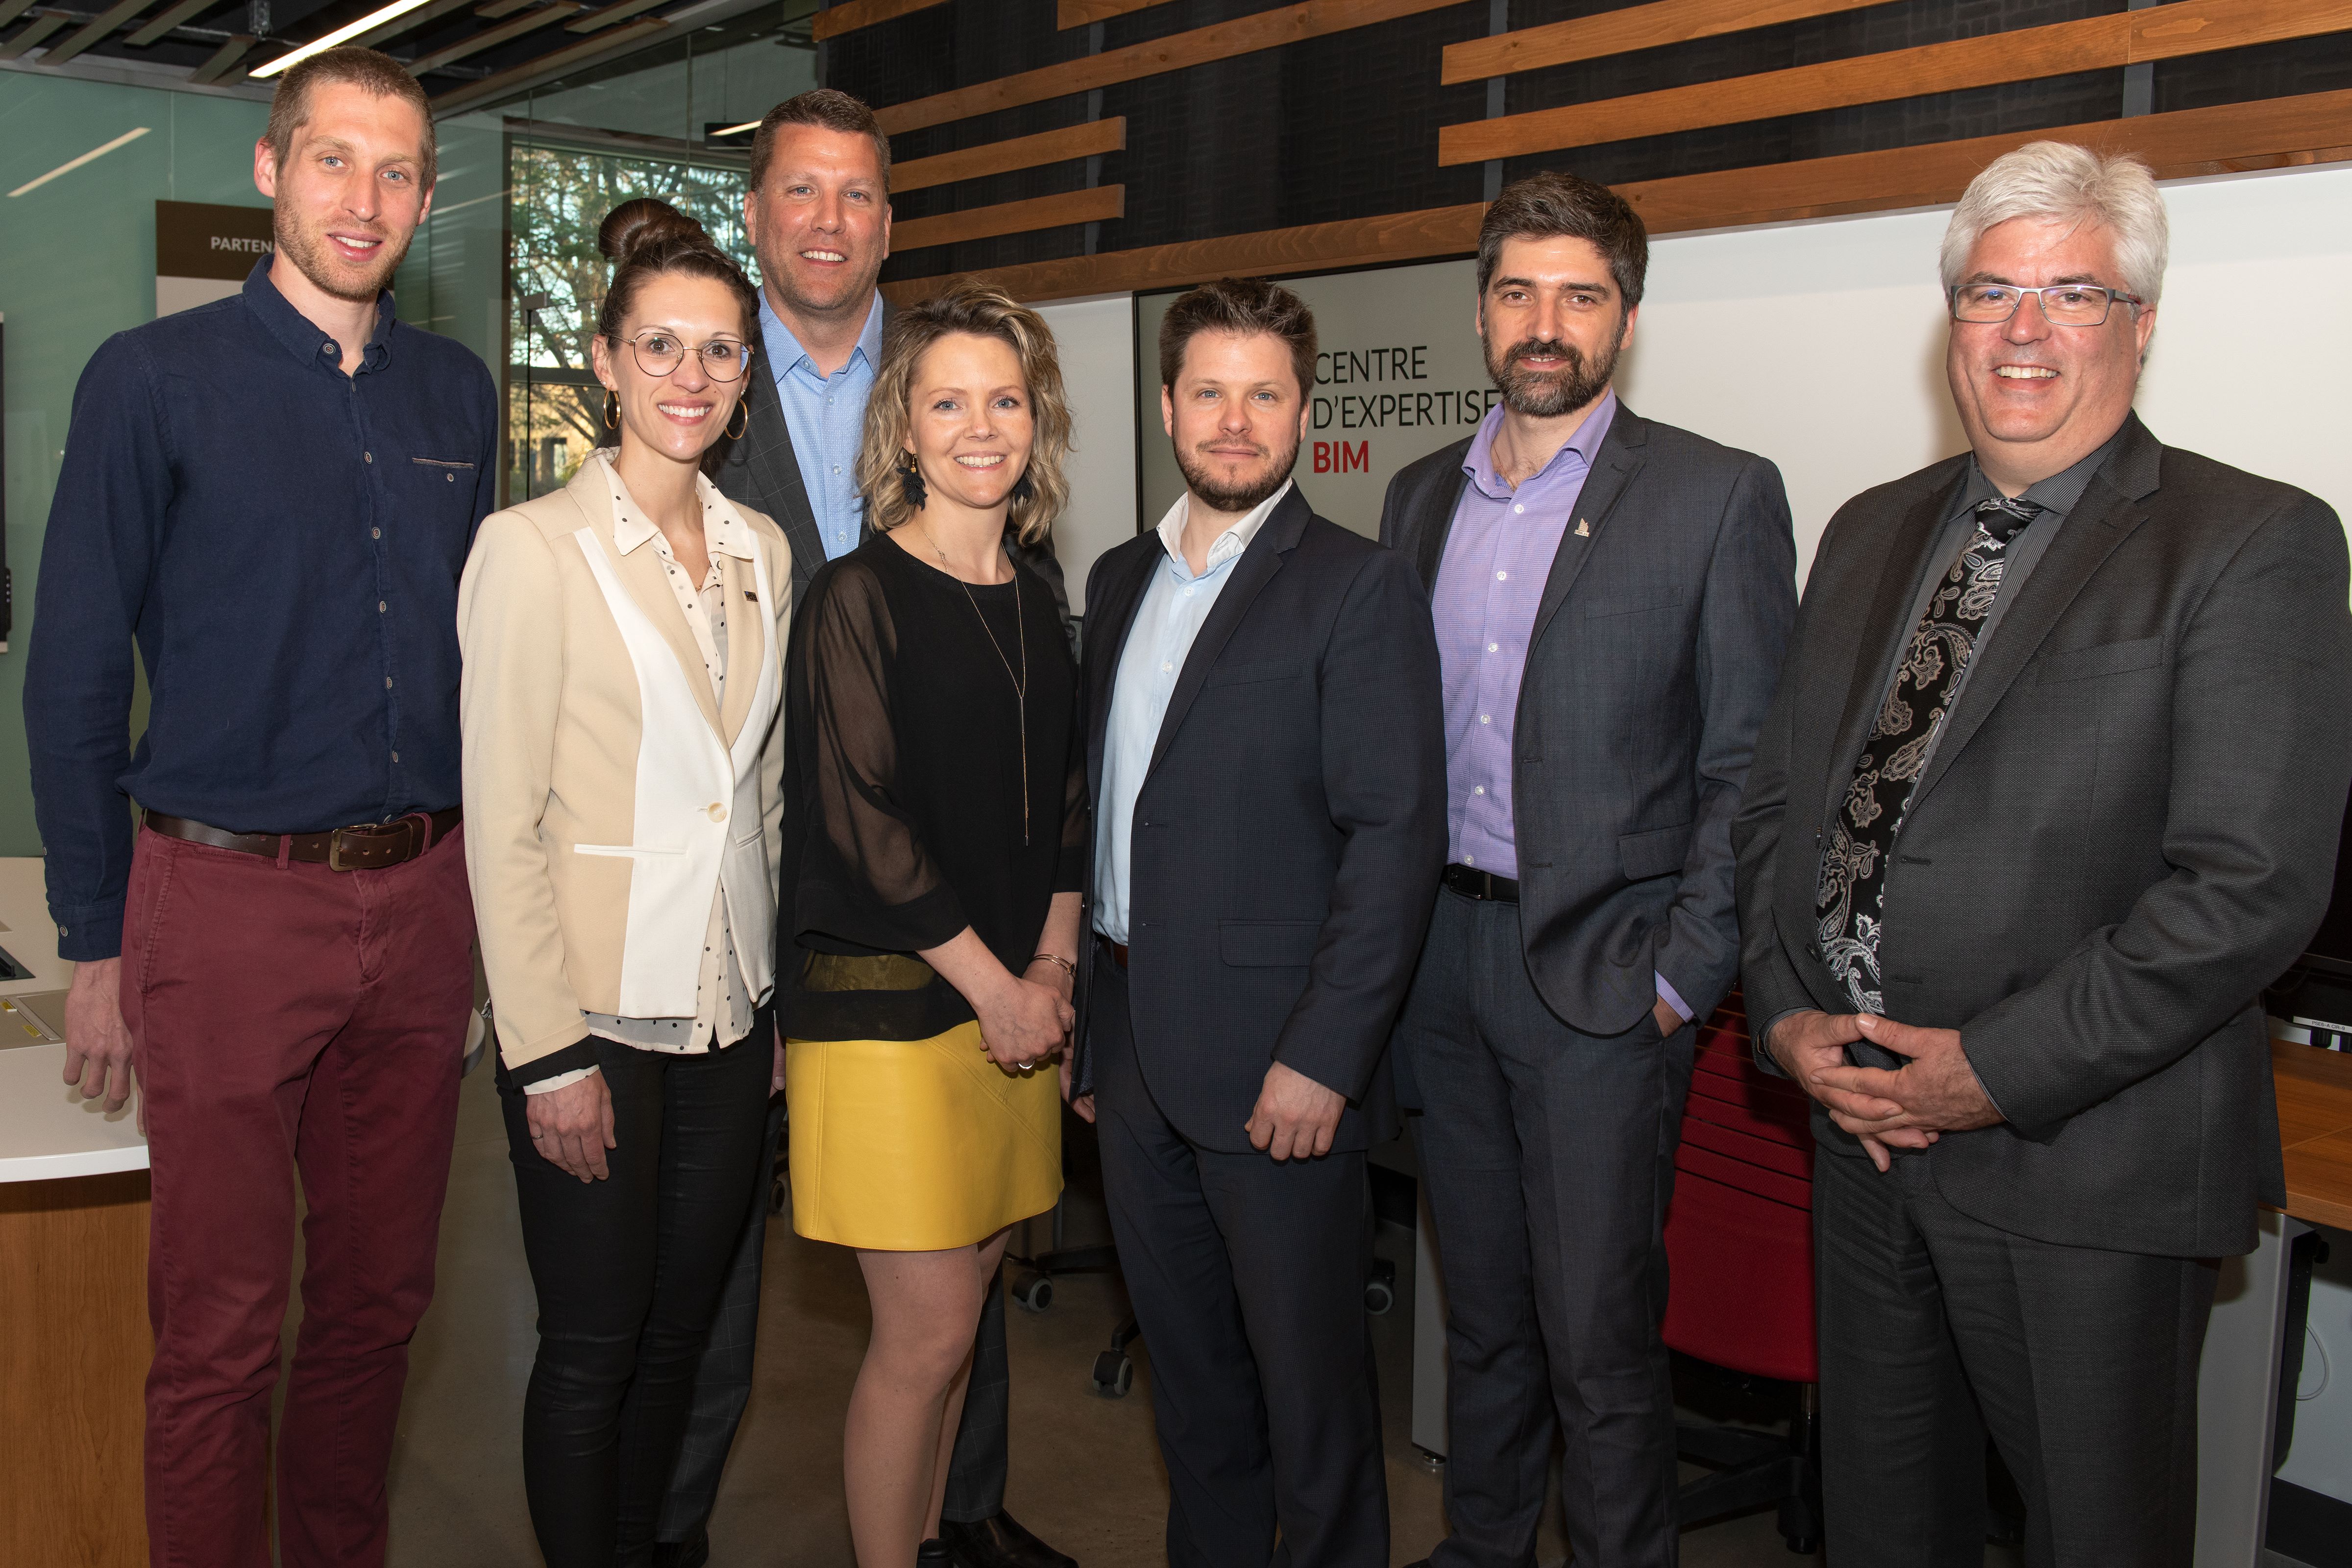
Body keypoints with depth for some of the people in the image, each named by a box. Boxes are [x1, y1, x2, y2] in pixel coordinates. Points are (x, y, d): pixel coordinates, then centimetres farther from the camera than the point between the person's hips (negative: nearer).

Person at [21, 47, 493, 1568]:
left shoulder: (458, 393, 10)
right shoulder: (155, 379, -4)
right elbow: (74, 676, -3)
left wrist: (479, 888, 10)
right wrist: (96, 943, -4)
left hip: (421, 900, 4)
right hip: (228, 901, -4)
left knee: (379, 1299, 15)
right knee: (222, 1330, 5)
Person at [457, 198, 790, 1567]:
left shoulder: (765, 552, 8)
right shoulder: (534, 545, -9)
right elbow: (502, 822, -11)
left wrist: (779, 997, 11)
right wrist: (550, 1053, -13)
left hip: (731, 1014, 5)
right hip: (595, 1013, -5)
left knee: (681, 1332, 15)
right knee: (594, 1348, 6)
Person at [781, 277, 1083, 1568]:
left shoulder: (1034, 602, 12)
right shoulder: (858, 597, -9)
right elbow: (857, 821, -13)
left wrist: (1052, 964, 3)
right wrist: (993, 984, -10)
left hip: (1013, 998, 6)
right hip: (888, 1000, -6)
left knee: (956, 1313, 13)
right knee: (927, 1330, -2)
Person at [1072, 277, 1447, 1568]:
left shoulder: (1359, 589, -8)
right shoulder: (1120, 580, 12)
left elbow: (1396, 834, -14)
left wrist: (1322, 1058, -19)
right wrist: (1088, 1024, 13)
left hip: (1277, 1069, -6)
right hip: (1135, 1051, 6)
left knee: (1309, 1384, 6)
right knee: (1186, 1369, 18)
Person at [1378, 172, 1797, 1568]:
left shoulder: (1720, 496, -6)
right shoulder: (1422, 497, 10)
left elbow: (1750, 767, -7)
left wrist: (1685, 975, -13)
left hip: (1603, 970, -5)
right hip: (1443, 954, 5)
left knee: (1599, 1333, 1)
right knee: (1482, 1310, 18)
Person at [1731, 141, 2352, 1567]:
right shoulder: (1872, 534, 11)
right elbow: (1779, 797, 12)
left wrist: (1998, 1069, -18)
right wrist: (1787, 1013, -2)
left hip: (2086, 1170, -5)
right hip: (1862, 1127, 6)